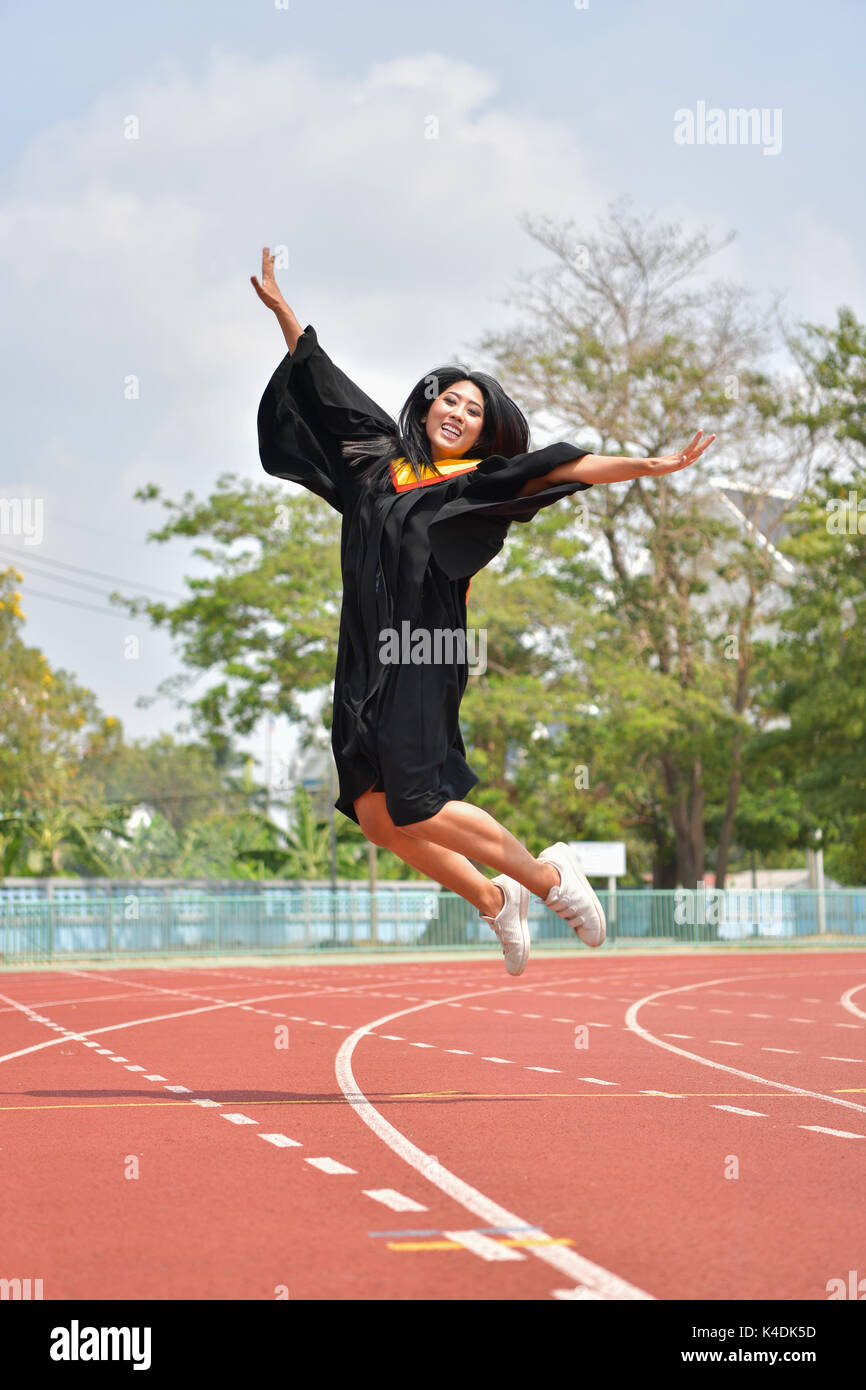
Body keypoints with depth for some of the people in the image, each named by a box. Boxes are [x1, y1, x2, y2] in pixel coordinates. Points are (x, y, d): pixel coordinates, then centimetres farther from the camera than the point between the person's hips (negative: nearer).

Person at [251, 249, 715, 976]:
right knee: (373, 812, 1)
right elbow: (322, 381, 22)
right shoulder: (381, 456, 15)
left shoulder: (476, 482, 4)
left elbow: (560, 469, -7)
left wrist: (649, 467, -17)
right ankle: (494, 901, 18)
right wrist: (278, 304, 25)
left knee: (414, 809, -12)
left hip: (422, 660, -5)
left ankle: (547, 875, 8)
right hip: (365, 659, 5)